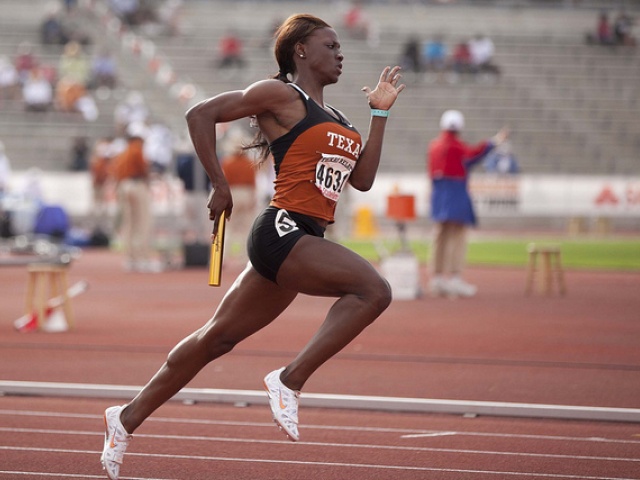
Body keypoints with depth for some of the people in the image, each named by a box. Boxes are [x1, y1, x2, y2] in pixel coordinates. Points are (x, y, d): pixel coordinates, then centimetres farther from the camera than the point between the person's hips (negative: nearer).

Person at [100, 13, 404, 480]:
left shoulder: (334, 118, 22)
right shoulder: (281, 94, -4)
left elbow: (363, 178, 16)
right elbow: (201, 114, -8)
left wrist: (381, 112, 16)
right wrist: (220, 187, -9)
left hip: (303, 241, 9)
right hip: (281, 231, -9)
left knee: (219, 337, 12)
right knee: (373, 289, -24)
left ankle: (128, 418, 20)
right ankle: (290, 380, -19)